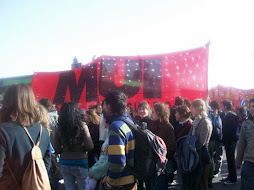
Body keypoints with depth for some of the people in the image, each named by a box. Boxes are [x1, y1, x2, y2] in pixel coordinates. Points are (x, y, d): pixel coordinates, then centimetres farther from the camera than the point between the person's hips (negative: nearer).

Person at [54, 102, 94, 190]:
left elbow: (57, 149, 1)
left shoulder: (59, 128, -4)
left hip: (65, 164, 3)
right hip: (80, 163, -3)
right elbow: (90, 146, -13)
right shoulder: (81, 125, -11)